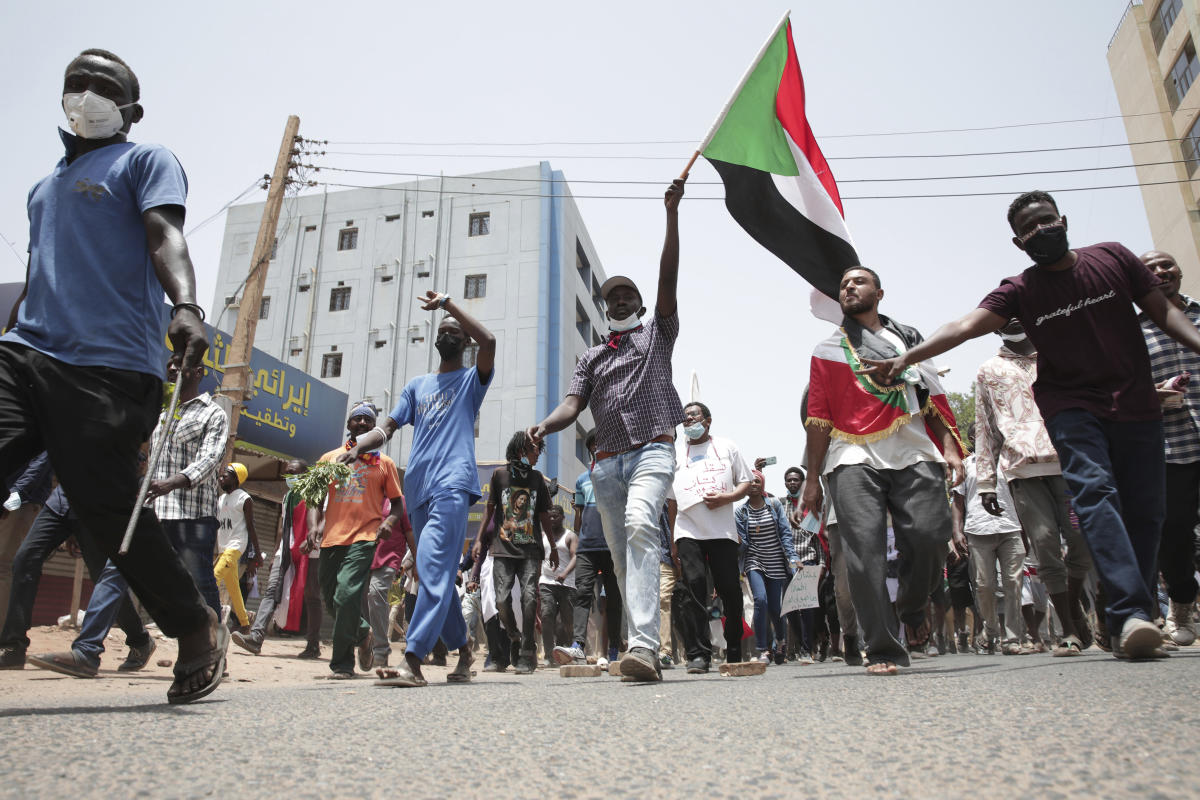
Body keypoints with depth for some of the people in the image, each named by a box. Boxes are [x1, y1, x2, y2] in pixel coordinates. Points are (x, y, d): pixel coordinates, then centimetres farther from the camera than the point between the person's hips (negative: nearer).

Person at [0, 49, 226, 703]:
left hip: (108, 366, -7)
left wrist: (185, 306, -29)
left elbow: (165, 236, -10)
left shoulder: (145, 160, 10)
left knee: (110, 510, -9)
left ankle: (199, 632, 10)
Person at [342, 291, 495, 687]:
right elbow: (388, 426, 18)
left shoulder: (471, 379, 12)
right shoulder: (417, 386, 26)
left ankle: (413, 659, -25)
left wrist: (448, 303, -4)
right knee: (439, 574, 10)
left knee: (433, 565, -20)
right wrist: (357, 446, -1)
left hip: (452, 483, -6)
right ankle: (462, 648, 25)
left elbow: (488, 341, -9)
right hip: (419, 487, 6)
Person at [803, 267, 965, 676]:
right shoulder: (827, 351, 19)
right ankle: (883, 650, -4)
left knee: (930, 535, -13)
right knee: (865, 550, -11)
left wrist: (950, 449, 1)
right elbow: (818, 418, 13)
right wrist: (812, 478, 7)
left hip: (914, 453, 1)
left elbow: (933, 398, 16)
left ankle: (912, 608, 18)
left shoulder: (909, 338, 23)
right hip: (854, 458, -1)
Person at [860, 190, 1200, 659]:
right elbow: (965, 326, -16)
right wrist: (906, 358, -30)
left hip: (1137, 406, 3)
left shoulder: (1113, 258, 5)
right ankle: (1132, 613, -30)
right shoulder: (1020, 290, -2)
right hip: (1072, 407, -2)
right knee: (1095, 491, -24)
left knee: (1144, 514, 0)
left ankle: (1128, 625, 10)